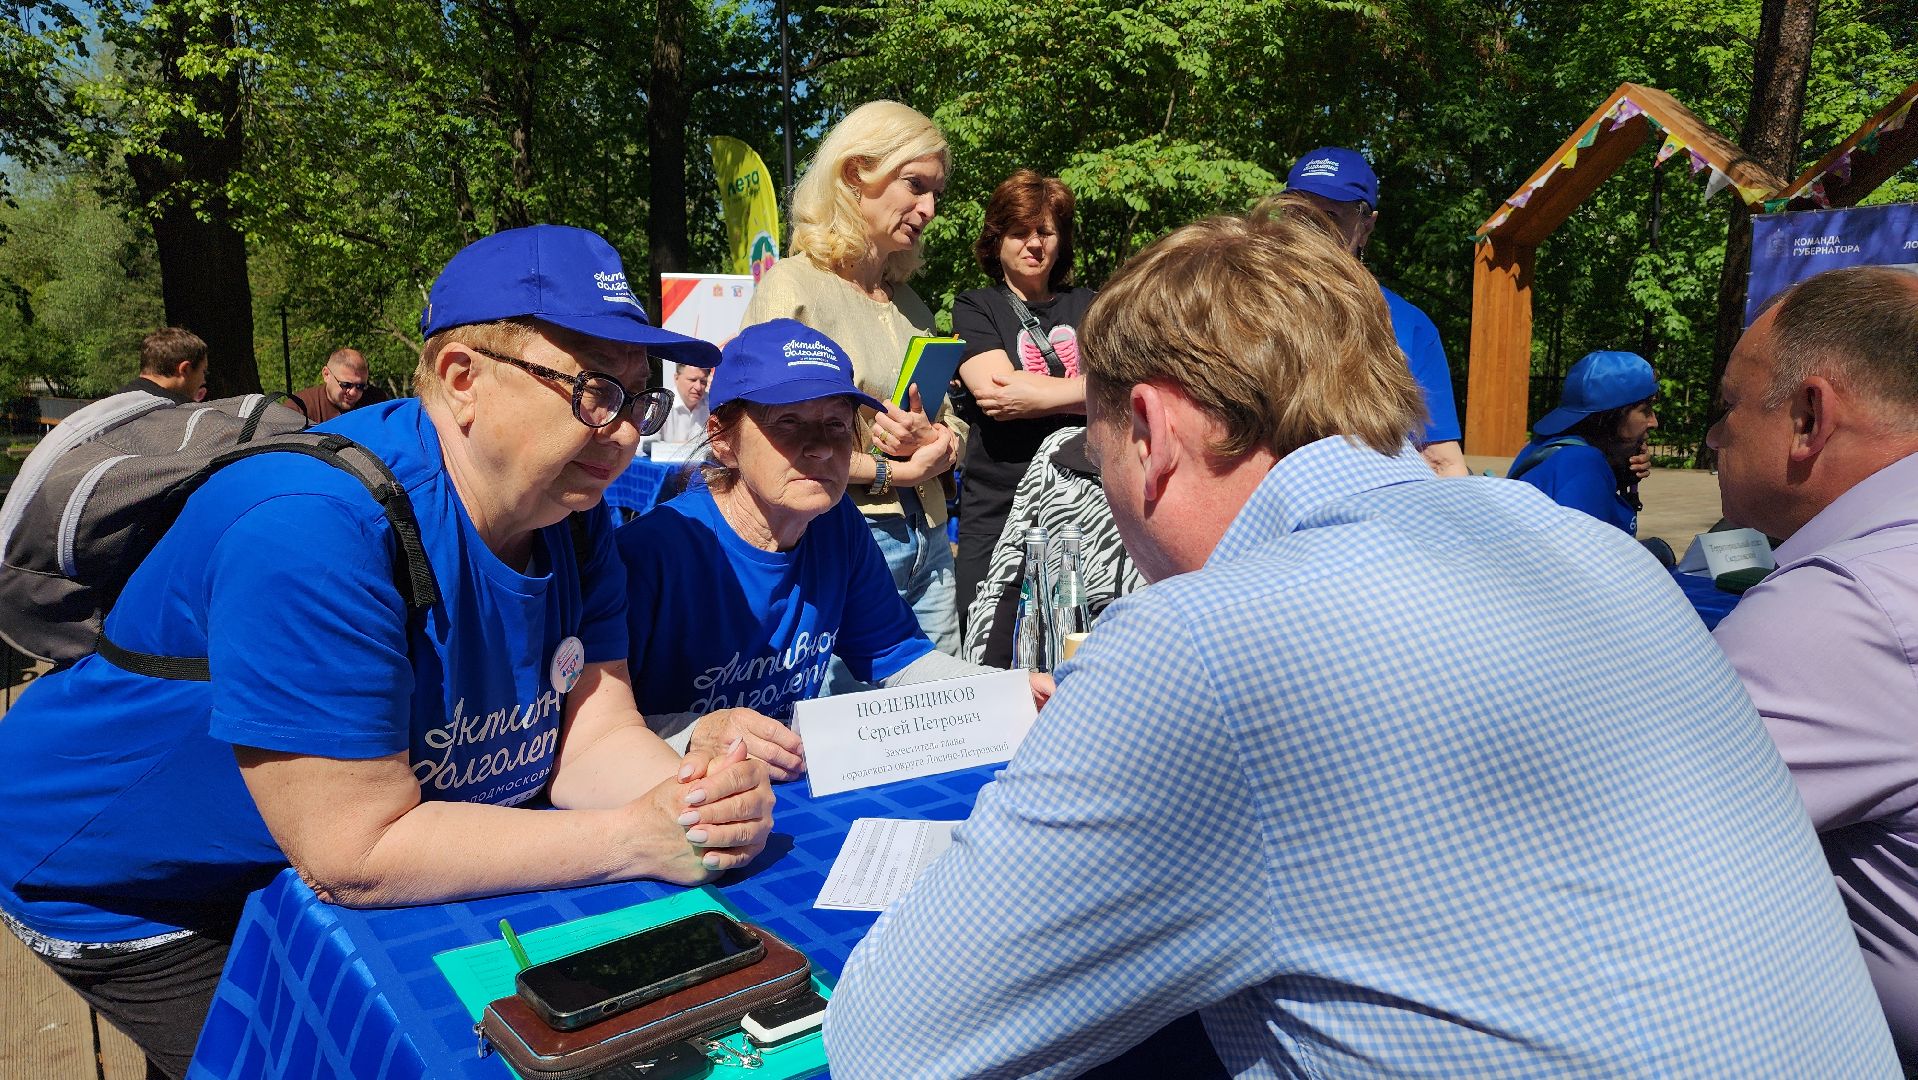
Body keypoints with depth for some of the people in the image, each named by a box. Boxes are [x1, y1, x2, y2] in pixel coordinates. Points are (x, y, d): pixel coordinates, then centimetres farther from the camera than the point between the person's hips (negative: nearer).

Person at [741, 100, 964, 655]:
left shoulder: (911, 303, 16)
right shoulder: (792, 287, -7)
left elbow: (952, 433, 17)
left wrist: (932, 442, -7)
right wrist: (895, 470, -11)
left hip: (928, 545, 7)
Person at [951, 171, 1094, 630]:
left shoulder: (1086, 306, 16)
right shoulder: (975, 308, 8)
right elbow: (993, 393, -10)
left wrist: (1039, 395, -10)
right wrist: (1086, 390, -7)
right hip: (995, 508, -2)